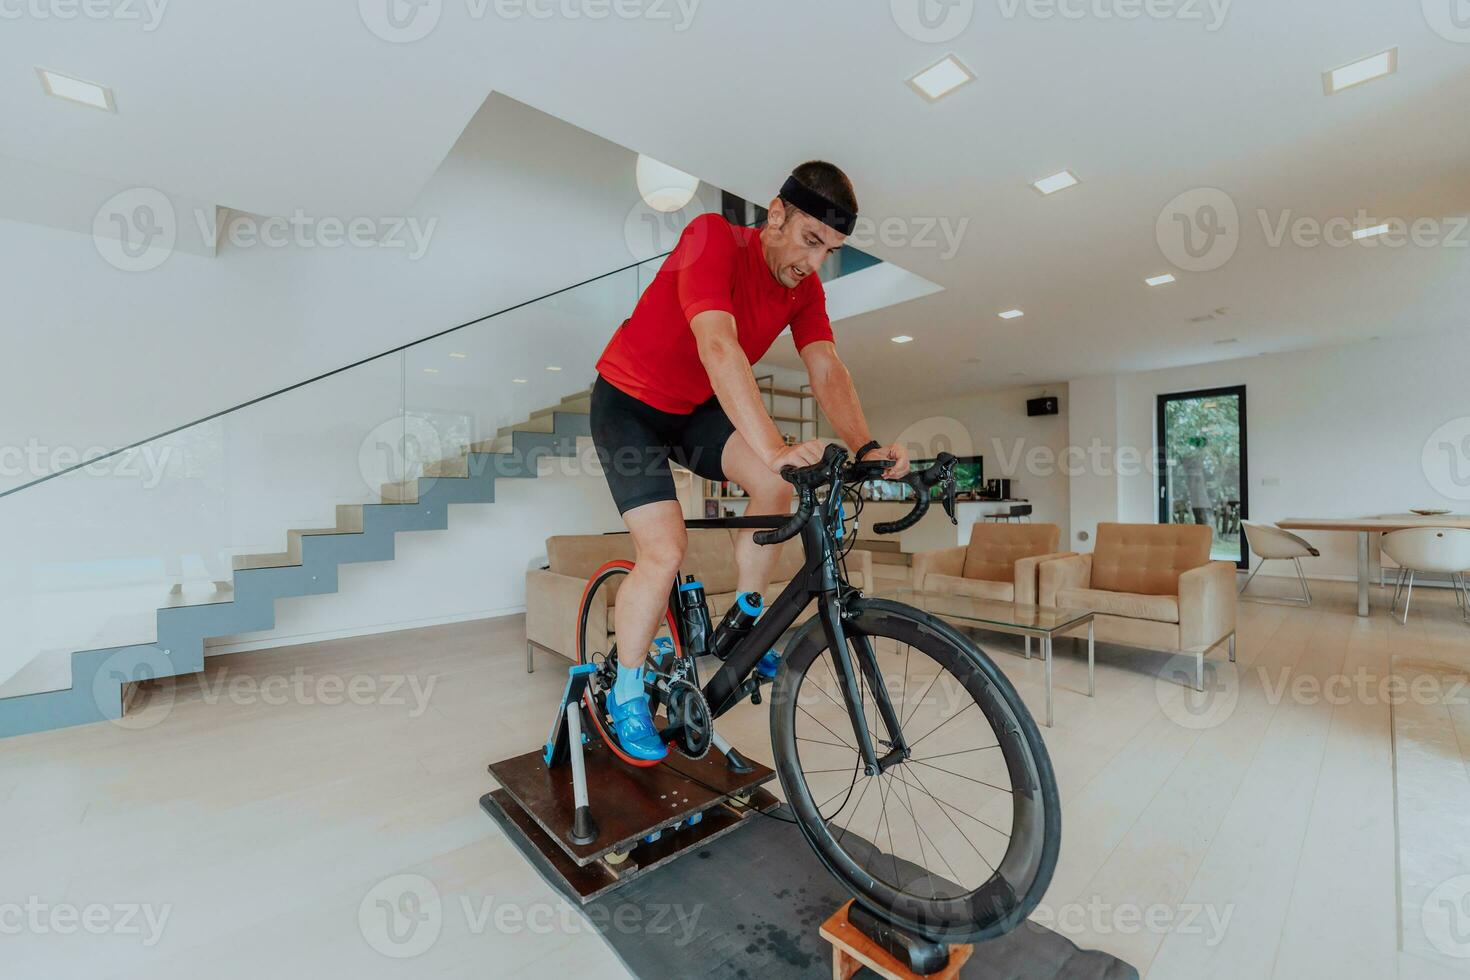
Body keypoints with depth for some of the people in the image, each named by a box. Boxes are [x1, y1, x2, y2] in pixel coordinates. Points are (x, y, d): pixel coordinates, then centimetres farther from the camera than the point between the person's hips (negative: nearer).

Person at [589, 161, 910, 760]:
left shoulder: (805, 287, -6)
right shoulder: (713, 238, -25)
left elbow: (827, 371, -16)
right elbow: (718, 346, -41)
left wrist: (865, 448, -34)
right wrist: (774, 448, -52)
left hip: (698, 406, 5)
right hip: (629, 402, -5)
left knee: (776, 487, -20)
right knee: (664, 552, -16)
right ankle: (626, 695, 7)